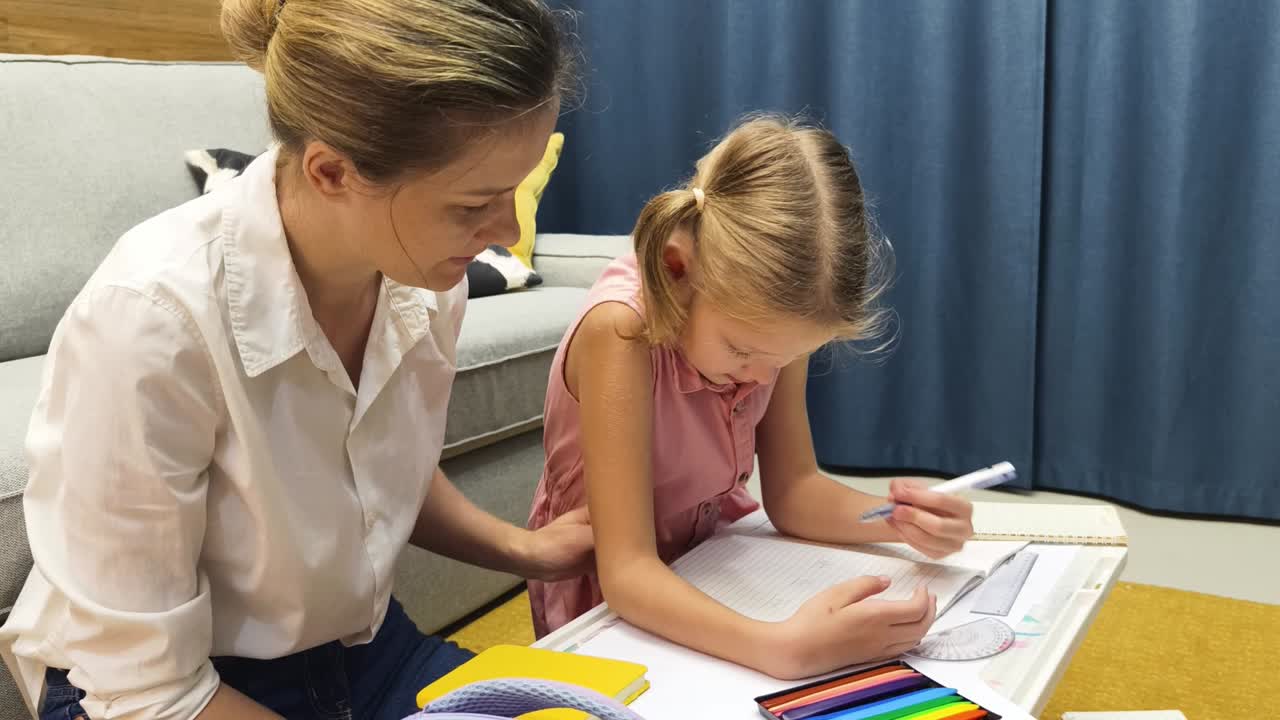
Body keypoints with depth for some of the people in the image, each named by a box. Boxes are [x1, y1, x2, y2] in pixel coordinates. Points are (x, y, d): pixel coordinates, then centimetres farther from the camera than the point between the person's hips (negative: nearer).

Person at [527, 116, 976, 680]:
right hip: (613, 602, -5)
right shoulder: (620, 329, -30)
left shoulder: (773, 314, -15)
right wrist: (784, 648, -46)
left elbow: (790, 490, -7)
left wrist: (897, 521, -25)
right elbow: (626, 572, -33)